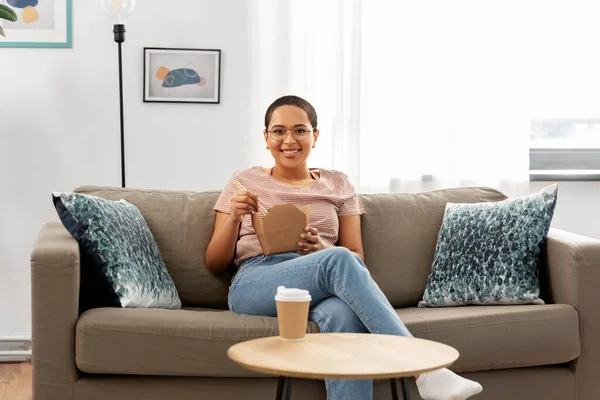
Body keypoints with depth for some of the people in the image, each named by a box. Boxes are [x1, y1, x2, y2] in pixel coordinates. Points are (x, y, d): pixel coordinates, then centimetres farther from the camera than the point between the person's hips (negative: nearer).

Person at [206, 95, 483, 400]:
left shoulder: (337, 185, 18)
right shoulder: (244, 182, 15)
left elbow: (358, 259, 12)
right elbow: (215, 265, 12)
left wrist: (321, 249, -10)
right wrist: (234, 218, -7)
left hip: (320, 291, 2)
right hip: (255, 287, -1)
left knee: (345, 314, -40)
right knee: (338, 260, -34)